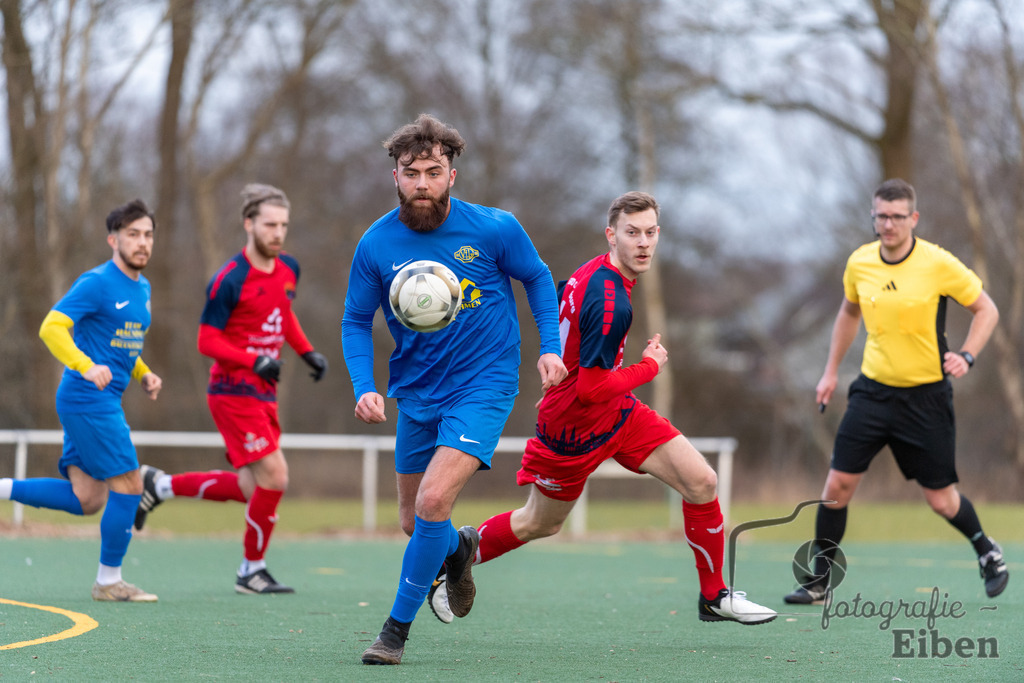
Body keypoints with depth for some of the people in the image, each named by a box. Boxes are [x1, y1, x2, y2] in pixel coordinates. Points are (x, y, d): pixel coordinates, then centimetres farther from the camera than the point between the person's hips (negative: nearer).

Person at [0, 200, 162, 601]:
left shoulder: (142, 289, 16)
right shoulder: (97, 283, -12)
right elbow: (51, 327, -20)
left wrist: (143, 374, 13)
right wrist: (86, 367, -34)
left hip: (102, 401, 9)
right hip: (87, 399, -9)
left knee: (86, 500, 4)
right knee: (128, 485, -6)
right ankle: (109, 581, 5)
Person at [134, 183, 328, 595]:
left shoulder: (288, 270, 7)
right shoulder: (229, 281, -16)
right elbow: (207, 341, -14)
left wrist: (307, 352, 12)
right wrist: (255, 361, -25)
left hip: (263, 393, 8)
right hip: (233, 390, -8)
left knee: (250, 490, 8)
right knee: (274, 476, -13)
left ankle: (161, 486, 25)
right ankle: (252, 571, 4)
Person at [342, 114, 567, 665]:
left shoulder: (494, 229, -12)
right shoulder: (376, 245, -8)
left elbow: (536, 278, 6)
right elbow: (356, 321, 4)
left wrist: (550, 347, -3)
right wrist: (364, 387, -10)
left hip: (483, 386, -3)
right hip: (417, 394, 4)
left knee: (432, 503, -21)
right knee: (414, 524, 12)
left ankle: (397, 629, -6)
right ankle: (459, 548, 50)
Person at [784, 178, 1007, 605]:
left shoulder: (938, 264, -13)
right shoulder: (859, 263, -1)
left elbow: (986, 310, -3)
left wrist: (966, 356, -18)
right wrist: (831, 371, 17)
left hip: (926, 394, -3)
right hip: (873, 389, 3)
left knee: (940, 500, 2)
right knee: (837, 484, -6)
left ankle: (987, 552, 31)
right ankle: (818, 581, 6)